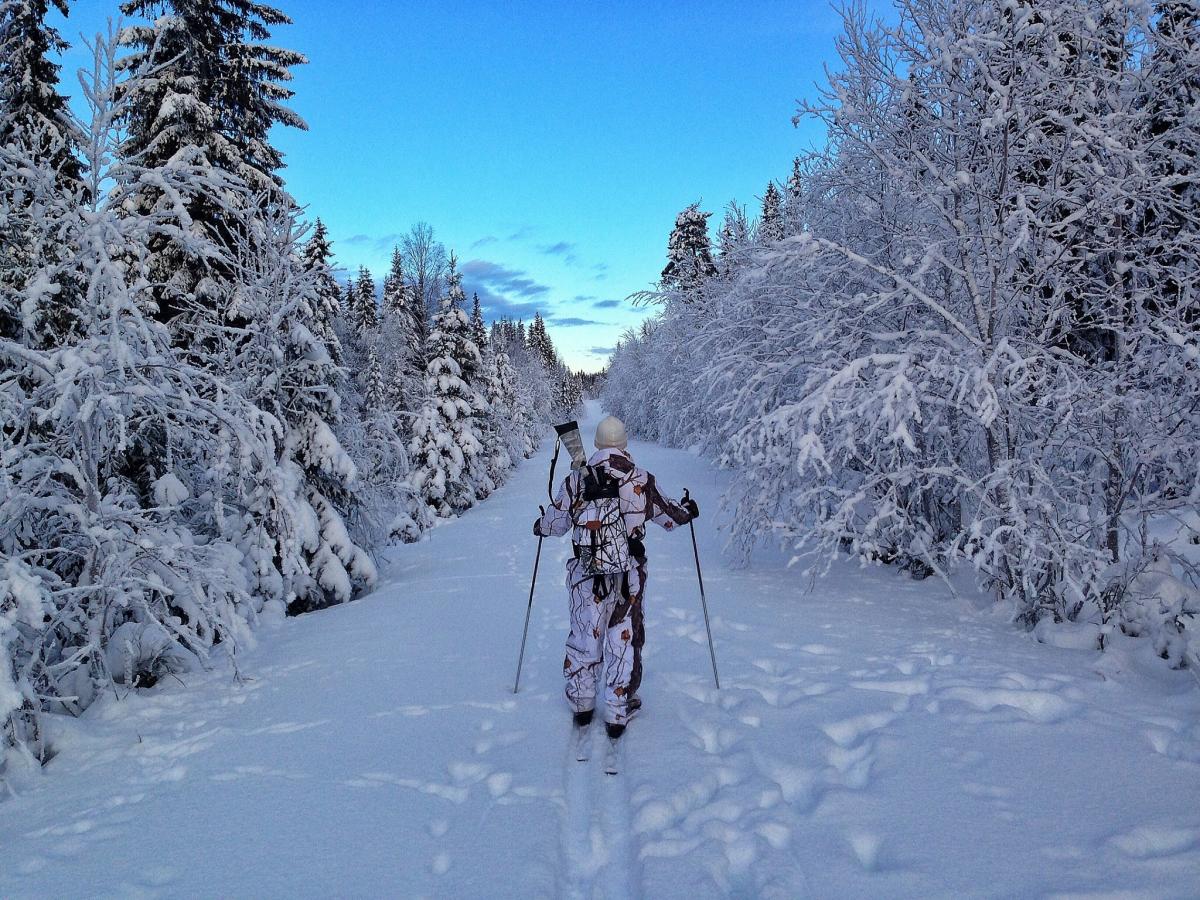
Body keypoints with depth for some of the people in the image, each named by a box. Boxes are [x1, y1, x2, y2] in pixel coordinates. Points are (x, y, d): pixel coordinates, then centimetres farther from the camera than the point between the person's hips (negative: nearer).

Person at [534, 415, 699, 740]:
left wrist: (540, 525, 31)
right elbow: (670, 516, 9)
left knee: (584, 636, 16)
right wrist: (688, 509, 31)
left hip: (585, 573, 1)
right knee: (624, 641, 10)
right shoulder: (642, 480, -3)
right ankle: (617, 714, 17)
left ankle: (581, 704, 29)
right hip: (629, 575, -1)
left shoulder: (577, 479, -2)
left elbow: (556, 523, 7)